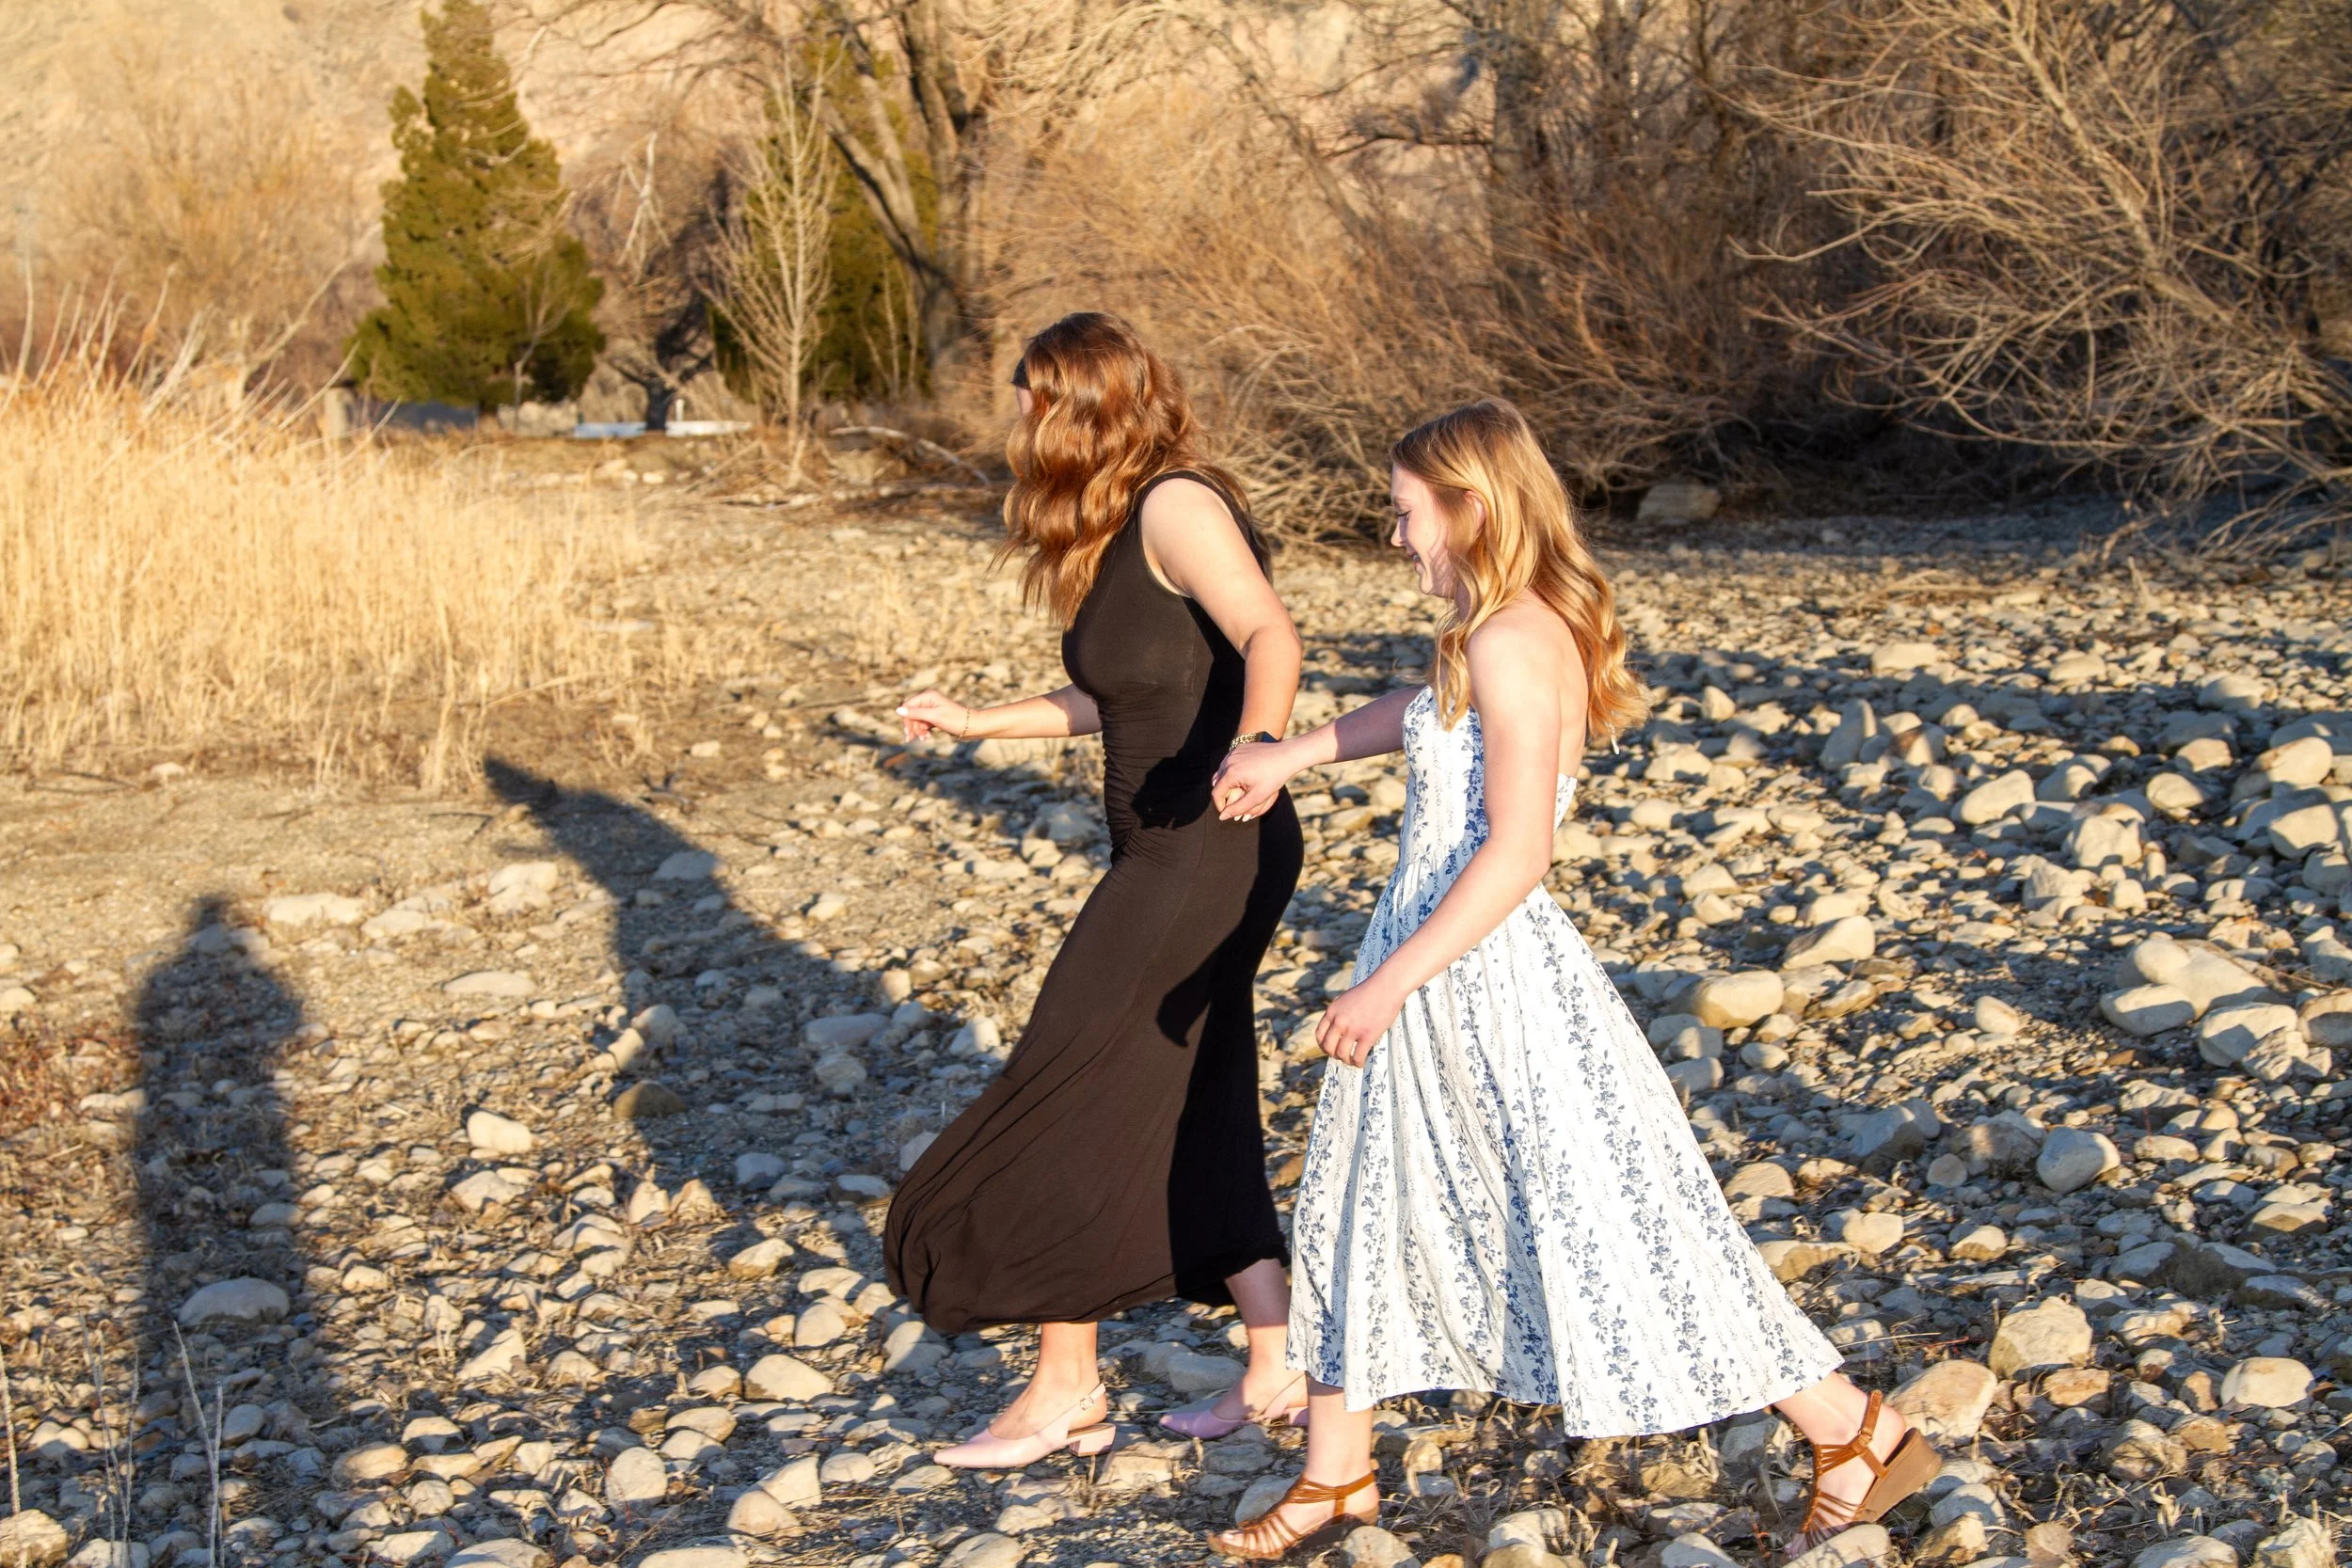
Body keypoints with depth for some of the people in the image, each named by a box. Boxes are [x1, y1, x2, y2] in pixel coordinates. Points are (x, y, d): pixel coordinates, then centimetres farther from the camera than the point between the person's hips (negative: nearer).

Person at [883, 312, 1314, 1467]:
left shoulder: (1177, 508, -16)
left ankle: (1065, 1390, 11)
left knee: (1064, 1101, -1)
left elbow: (1270, 635, -31)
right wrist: (977, 723, 29)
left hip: (1208, 856, -10)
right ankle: (1276, 1365, 23)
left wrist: (1257, 742, -50)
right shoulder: (1118, 531, 13)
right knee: (1189, 1117, 14)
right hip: (1167, 860, 10)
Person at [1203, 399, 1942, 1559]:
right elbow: (1424, 713, 30)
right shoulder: (1493, 639, 8)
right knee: (1359, 1211, 17)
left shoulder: (1513, 642, -20)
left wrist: (1390, 984, -22)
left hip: (1494, 981, -10)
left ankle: (1863, 1439, 10)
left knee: (1615, 1233, -2)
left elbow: (1516, 852, -24)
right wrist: (1291, 753, 29)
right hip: (1435, 972, 10)